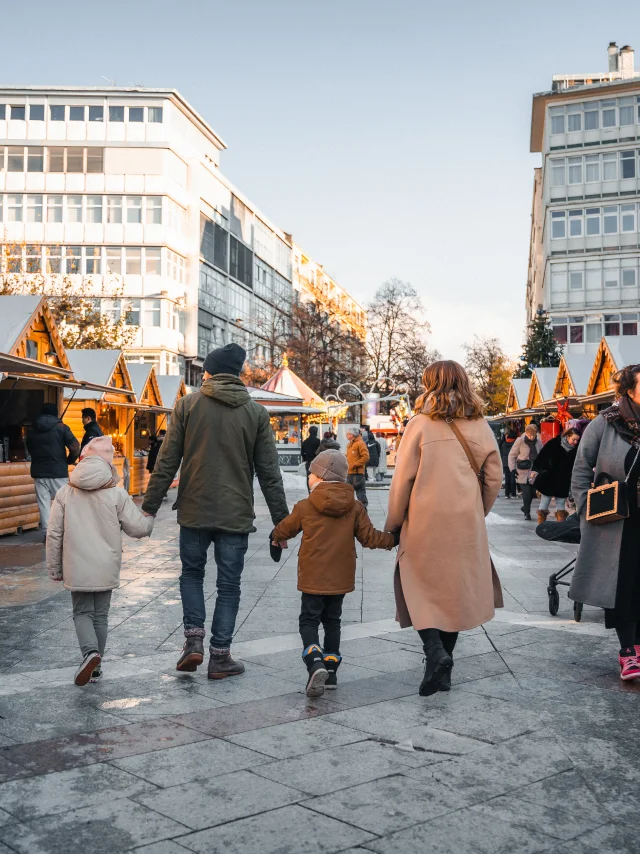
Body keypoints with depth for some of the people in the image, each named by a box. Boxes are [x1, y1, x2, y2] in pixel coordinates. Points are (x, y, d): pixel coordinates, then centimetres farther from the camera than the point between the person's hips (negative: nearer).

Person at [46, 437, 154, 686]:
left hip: (77, 569, 0)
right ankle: (96, 665, 21)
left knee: (82, 612, 11)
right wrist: (149, 518, 19)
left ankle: (90, 652, -14)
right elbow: (138, 528, -4)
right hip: (106, 569, 0)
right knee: (100, 615, 14)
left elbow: (54, 534, 0)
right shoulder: (117, 494, -7)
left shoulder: (65, 493, -3)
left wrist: (54, 568, 11)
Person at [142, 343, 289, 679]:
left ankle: (194, 639, 7)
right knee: (229, 585, 10)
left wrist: (150, 506, 5)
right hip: (236, 514, 0)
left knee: (191, 574, 20)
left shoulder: (187, 405, -1)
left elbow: (167, 462, -3)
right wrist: (280, 519, 8)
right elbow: (269, 472, 2)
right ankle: (220, 656, 13)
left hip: (194, 511, 0)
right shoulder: (256, 412, 1)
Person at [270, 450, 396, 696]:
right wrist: (393, 539, 14)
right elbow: (370, 537, -2)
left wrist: (275, 536, 31)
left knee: (309, 621, 5)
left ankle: (316, 664, -18)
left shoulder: (304, 507, -7)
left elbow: (285, 529, 9)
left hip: (313, 579, -3)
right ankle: (331, 671, 19)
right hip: (341, 580, 3)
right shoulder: (356, 508, -3)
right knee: (332, 621, 17)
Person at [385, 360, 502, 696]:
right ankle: (443, 669, 21)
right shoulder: (479, 426, 2)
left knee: (418, 584, 10)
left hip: (425, 523, -3)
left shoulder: (420, 424, -8)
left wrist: (392, 523, 3)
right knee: (455, 589, 14)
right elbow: (494, 478, 5)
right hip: (466, 524, 4)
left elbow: (402, 479, -7)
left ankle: (435, 650, -11)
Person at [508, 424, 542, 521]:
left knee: (532, 492, 7)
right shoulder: (520, 441, -7)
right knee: (526, 492, -9)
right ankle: (527, 513, 5)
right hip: (523, 472, -4)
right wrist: (513, 468, -10)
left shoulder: (538, 442, 5)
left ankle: (525, 508, 31)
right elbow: (512, 455, -3)